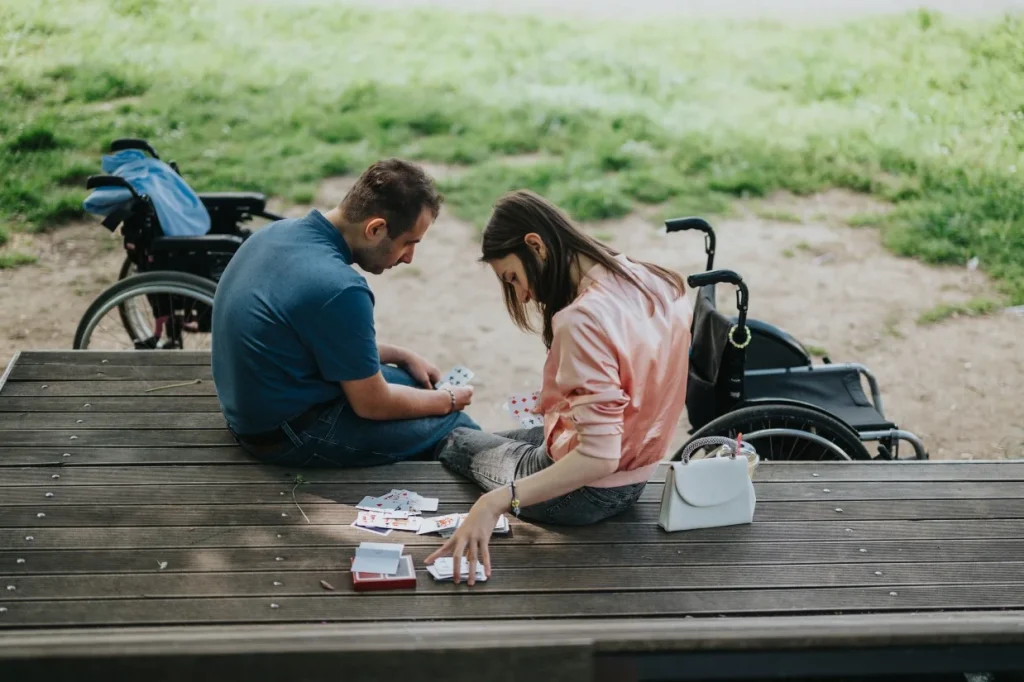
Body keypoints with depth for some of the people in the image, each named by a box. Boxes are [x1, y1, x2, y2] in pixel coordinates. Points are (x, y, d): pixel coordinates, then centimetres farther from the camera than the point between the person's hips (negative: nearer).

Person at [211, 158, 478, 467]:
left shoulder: (279, 231, -3)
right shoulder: (339, 289, -31)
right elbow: (372, 405, -18)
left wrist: (403, 356, 13)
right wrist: (448, 401, -1)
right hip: (289, 434, -9)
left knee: (416, 382, 24)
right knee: (457, 428, 1)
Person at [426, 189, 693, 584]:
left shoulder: (583, 320, -31)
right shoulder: (652, 282, -5)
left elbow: (598, 455, -34)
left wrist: (496, 502, -37)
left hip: (586, 493, -8)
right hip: (635, 475, 8)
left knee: (452, 444, 20)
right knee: (494, 441, 32)